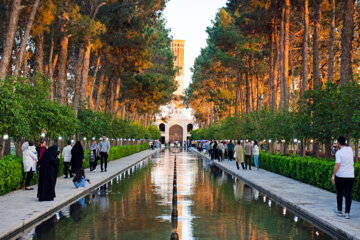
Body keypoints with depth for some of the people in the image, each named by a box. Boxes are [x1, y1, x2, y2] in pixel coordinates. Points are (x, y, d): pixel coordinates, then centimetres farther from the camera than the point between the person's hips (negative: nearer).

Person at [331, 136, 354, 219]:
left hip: (340, 176, -3)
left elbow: (337, 165, -19)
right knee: (348, 195, 1)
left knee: (339, 194, 13)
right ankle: (347, 213, -5)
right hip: (350, 176, 3)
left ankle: (339, 211, 24)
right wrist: (338, 147, 24)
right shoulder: (350, 149, 5)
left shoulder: (338, 152, -11)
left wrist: (333, 175, -16)